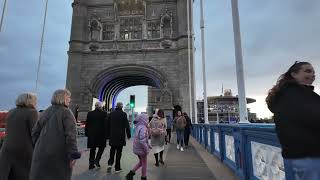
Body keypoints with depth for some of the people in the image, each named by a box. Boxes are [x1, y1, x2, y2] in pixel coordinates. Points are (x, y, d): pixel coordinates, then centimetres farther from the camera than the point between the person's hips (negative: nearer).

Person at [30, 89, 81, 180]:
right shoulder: (66, 112, -12)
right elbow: (70, 134, -20)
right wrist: (73, 154, -17)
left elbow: (35, 131, 14)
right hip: (60, 154, -6)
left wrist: (37, 146, 25)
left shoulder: (46, 112, 10)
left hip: (42, 152, 6)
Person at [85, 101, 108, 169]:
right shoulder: (104, 113, -10)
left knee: (92, 149, 14)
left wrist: (86, 133, 13)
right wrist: (106, 134, -3)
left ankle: (91, 164, 19)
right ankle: (97, 160, 4)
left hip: (92, 134, 4)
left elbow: (87, 124, 4)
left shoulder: (90, 113, 0)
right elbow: (106, 124, -10)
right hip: (101, 134, -3)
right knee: (102, 147, 17)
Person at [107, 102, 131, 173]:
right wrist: (128, 134, -1)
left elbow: (108, 124, 8)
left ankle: (110, 163, 3)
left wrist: (108, 134, 17)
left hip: (112, 135, 4)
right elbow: (126, 125, -11)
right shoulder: (123, 114, -11)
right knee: (119, 151, 6)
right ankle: (117, 168, 13)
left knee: (112, 149, 19)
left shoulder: (111, 114, 2)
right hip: (120, 135, -3)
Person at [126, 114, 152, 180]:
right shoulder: (143, 128, -24)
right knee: (144, 163, 11)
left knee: (141, 162, 24)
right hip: (141, 149, -9)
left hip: (137, 148, 9)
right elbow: (142, 141, -29)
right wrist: (146, 150, -20)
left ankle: (130, 174, 23)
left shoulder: (138, 127, 6)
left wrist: (149, 145, 19)